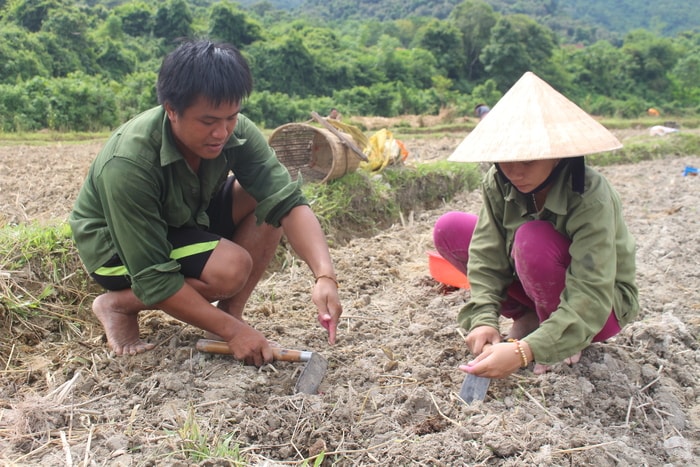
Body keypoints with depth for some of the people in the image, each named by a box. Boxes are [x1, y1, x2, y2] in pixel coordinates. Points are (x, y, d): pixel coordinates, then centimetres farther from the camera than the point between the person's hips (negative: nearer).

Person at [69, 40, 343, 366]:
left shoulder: (234, 130, -22)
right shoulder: (128, 166, -35)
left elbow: (287, 200, -28)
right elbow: (153, 278, -32)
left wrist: (325, 276, -42)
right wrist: (232, 332, -30)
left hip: (184, 218, 6)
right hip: (115, 247, -5)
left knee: (267, 195, -18)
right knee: (231, 268, -30)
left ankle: (229, 311, -6)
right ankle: (118, 304, -5)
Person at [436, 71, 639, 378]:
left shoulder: (591, 198, -31)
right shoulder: (498, 184, -17)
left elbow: (590, 298, -37)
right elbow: (487, 256, -18)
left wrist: (526, 351, -47)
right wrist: (484, 319, -34)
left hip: (601, 308, -5)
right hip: (538, 289, 5)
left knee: (533, 239, -36)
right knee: (449, 229, -11)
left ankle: (562, 339, -9)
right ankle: (527, 318, 0)